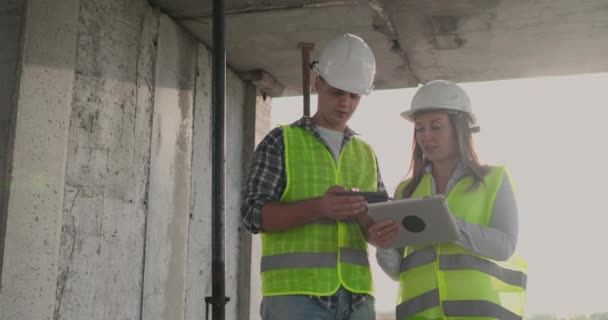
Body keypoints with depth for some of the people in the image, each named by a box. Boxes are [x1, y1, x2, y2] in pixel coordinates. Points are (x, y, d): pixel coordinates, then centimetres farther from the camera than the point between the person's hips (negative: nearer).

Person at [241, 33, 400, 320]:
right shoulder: (281, 141, 4)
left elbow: (381, 220, 15)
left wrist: (381, 232, -11)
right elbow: (254, 214, -5)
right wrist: (318, 208, -22)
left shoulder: (366, 154, 18)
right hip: (295, 295, -4)